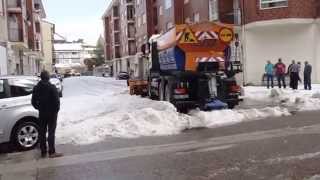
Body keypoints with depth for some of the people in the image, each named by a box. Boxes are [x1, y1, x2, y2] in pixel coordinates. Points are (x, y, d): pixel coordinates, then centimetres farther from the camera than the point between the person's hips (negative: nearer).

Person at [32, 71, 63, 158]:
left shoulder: (36, 88, 3)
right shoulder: (52, 87, -15)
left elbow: (33, 101, 6)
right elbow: (57, 100, -17)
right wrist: (56, 109, -3)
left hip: (42, 113, 5)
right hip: (52, 113, -5)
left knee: (42, 132, 11)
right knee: (51, 132, 0)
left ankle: (43, 152, 18)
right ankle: (52, 152, 1)